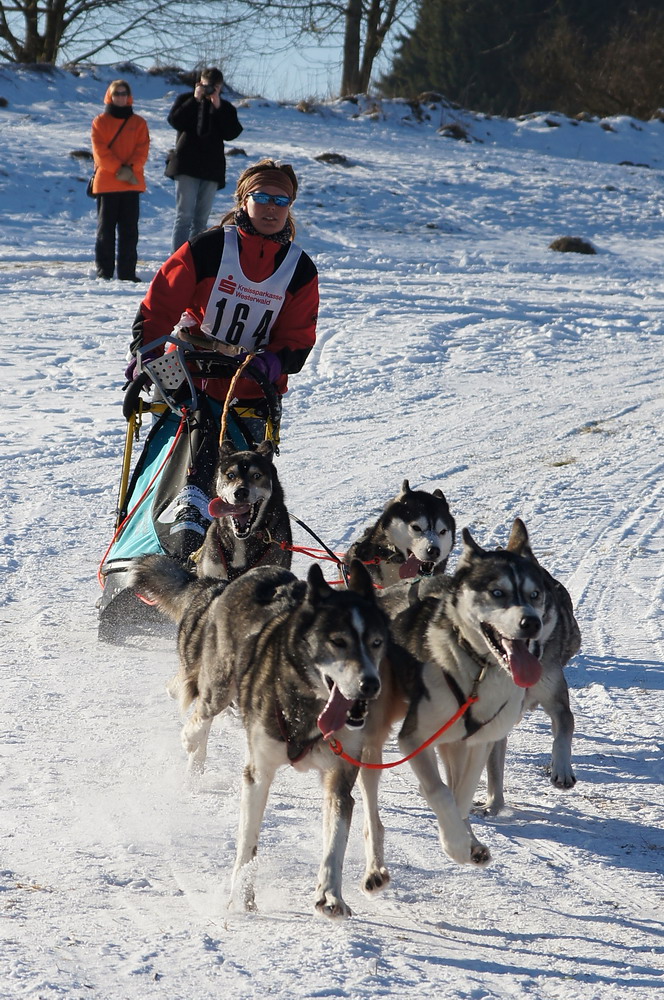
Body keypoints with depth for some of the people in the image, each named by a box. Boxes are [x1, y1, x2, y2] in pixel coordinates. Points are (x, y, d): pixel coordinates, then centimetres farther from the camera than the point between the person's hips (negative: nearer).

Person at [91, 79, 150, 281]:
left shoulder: (138, 122, 11)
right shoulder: (100, 122, 5)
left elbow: (142, 148, 2)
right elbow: (100, 150, -4)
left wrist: (131, 168, -15)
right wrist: (118, 169, -15)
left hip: (132, 182, 2)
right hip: (106, 183, -2)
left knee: (129, 230, 1)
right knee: (106, 228, 1)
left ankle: (127, 272, 4)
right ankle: (104, 271, 4)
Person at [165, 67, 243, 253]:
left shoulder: (225, 108, 11)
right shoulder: (186, 100, 7)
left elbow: (232, 133, -4)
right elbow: (174, 121, -10)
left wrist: (218, 106, -11)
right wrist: (195, 100, -13)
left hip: (212, 168, 3)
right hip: (187, 166, -3)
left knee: (201, 219, 6)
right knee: (184, 216, -10)